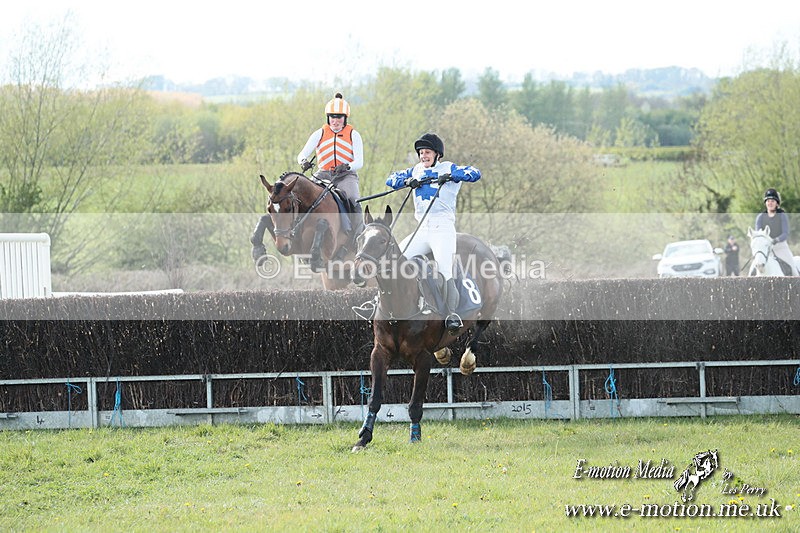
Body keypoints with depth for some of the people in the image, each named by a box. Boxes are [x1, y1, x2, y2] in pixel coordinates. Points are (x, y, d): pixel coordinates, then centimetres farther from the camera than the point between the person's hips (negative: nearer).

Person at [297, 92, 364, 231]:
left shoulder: (353, 135, 5)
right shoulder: (319, 134, 10)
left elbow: (359, 162, -3)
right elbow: (302, 154, 4)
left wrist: (347, 166, -26)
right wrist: (303, 162, -22)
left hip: (346, 176, -2)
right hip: (324, 175, 2)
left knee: (352, 200, -30)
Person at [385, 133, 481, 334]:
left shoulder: (449, 168, 4)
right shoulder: (417, 170, 20)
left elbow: (474, 173, -8)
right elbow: (391, 179, 18)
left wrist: (450, 176, -20)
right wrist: (408, 181, -1)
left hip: (443, 228, -6)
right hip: (421, 231, 6)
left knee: (445, 272, -20)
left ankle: (452, 315, -26)